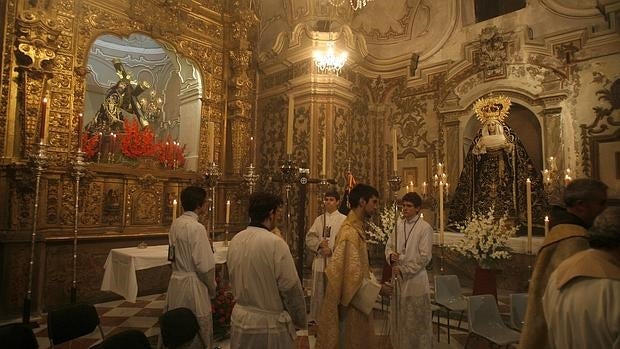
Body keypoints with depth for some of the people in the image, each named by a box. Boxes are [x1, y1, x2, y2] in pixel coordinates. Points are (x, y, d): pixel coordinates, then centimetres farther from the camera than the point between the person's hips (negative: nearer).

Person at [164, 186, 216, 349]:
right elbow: (205, 265, -19)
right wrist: (212, 288, -5)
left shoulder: (175, 224, 3)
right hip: (193, 285, -8)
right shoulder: (197, 227, -20)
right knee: (197, 334, 7)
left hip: (176, 280, 8)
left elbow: (173, 255, 12)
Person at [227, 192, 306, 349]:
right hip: (270, 324, -5)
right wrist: (300, 320, -2)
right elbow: (291, 288, -17)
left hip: (239, 319, 6)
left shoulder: (235, 241, -4)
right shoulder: (275, 243, -22)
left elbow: (233, 282, 5)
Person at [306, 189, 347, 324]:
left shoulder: (343, 220, -1)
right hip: (320, 260, 4)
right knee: (318, 291, 11)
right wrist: (320, 244, -11)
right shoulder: (319, 219, 13)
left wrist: (331, 250, -15)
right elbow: (309, 237, 7)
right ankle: (315, 317, 24)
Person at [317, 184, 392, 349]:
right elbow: (353, 276, -25)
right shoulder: (350, 232, -23)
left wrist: (375, 283, 8)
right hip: (351, 304, -9)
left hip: (355, 301, 9)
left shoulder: (355, 228, 8)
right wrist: (378, 289, -14)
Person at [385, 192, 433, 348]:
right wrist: (391, 256, -12)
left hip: (415, 278, -5)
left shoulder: (425, 228, -11)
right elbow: (389, 245, 9)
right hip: (398, 276, 5)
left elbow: (424, 256, -13)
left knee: (416, 319, 8)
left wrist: (404, 270, -13)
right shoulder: (399, 224, 3)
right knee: (398, 317, 16)